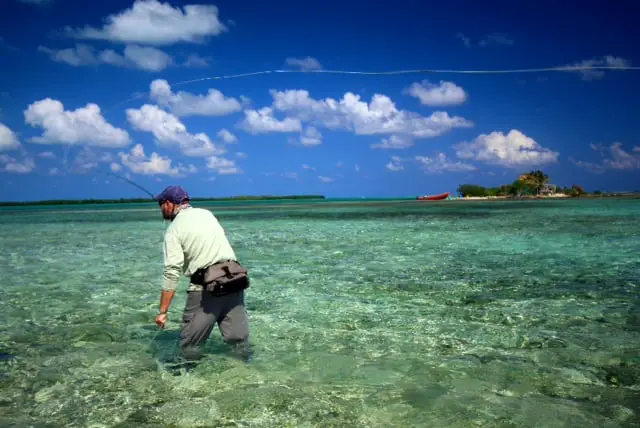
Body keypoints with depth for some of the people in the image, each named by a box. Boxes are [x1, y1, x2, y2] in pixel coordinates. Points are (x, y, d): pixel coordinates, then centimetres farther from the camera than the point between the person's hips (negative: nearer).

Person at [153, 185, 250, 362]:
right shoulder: (207, 214, 14)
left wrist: (162, 311, -11)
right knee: (239, 339, 11)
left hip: (206, 287, -6)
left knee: (190, 344, 8)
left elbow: (172, 272, -12)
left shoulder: (174, 229, -4)